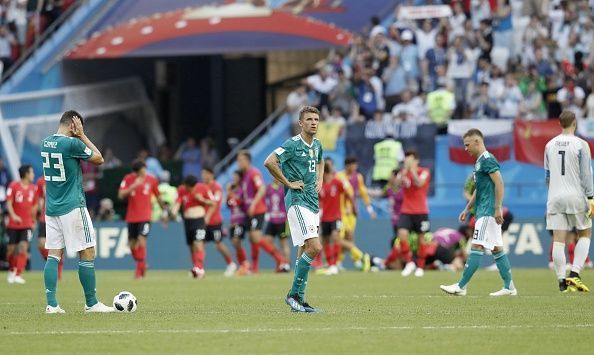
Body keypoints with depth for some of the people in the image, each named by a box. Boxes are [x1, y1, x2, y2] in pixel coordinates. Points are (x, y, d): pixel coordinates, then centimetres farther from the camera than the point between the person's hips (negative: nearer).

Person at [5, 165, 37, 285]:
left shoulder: (33, 188, 6)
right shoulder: (14, 186, -6)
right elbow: (9, 203, -11)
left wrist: (33, 221, 18)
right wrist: (13, 215, -26)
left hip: (27, 225, 2)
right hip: (13, 224, -2)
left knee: (23, 247, -14)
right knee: (11, 249, 5)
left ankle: (18, 275, -17)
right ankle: (11, 270, 30)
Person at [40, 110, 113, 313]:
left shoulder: (46, 143, 7)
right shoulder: (72, 143, -15)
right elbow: (99, 159, -2)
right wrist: (82, 135, -1)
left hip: (51, 208, 7)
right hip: (72, 208, -7)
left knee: (53, 255, 5)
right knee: (87, 254, 1)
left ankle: (51, 304, -2)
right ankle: (91, 304, 4)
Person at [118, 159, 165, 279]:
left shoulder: (152, 179, 1)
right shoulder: (128, 179, -1)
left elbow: (158, 197, 13)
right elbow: (121, 195, -11)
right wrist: (134, 186, -22)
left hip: (145, 216, -2)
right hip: (131, 216, 2)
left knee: (141, 240, -17)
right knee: (132, 244, 7)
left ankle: (140, 269, -10)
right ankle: (141, 265, 29)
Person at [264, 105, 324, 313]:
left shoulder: (317, 145, 14)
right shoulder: (293, 144, -12)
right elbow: (269, 162, -22)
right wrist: (287, 183, -16)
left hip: (313, 202, 9)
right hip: (297, 201, -9)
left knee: (304, 252, 8)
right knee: (315, 248, -18)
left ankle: (298, 299, 12)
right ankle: (294, 294, -11)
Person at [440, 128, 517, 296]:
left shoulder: (487, 160, -12)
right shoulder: (479, 162, 19)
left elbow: (499, 183, -20)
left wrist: (498, 208, -23)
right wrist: (467, 209, 26)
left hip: (488, 212, -11)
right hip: (484, 212, 11)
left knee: (476, 247, -10)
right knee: (497, 249, 10)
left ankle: (461, 286, -13)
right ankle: (509, 287, 10)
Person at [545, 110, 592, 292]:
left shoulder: (550, 145, 8)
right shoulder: (581, 145, -6)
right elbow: (586, 174, -8)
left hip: (555, 197, 3)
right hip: (576, 196, -3)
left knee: (558, 239, 1)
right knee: (585, 234, 12)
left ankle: (562, 280, -4)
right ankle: (574, 273, -4)